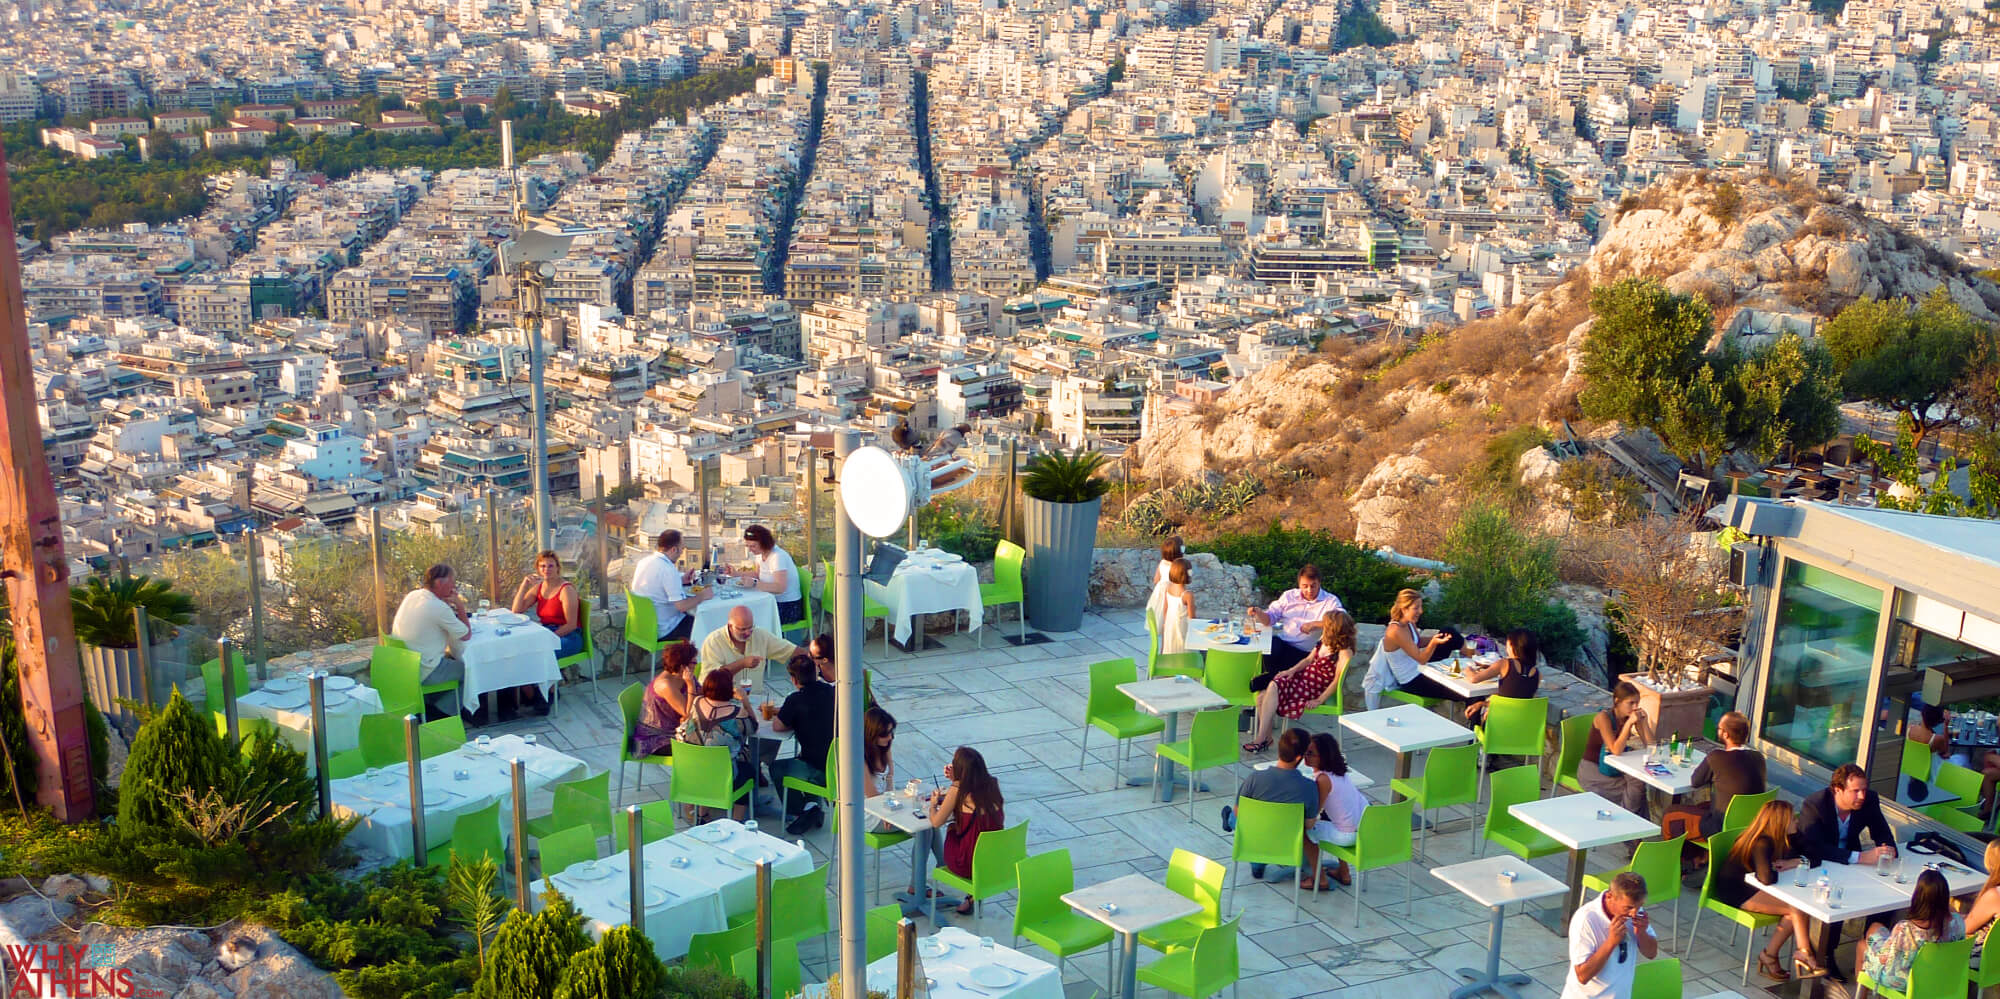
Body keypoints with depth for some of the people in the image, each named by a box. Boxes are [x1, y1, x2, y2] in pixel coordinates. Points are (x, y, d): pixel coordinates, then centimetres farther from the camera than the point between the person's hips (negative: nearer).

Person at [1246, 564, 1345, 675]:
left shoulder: (1331, 601, 4)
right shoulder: (1288, 596, 16)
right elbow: (1270, 618, 16)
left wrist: (1315, 624, -19)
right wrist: (1259, 613, -7)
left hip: (1304, 651, -3)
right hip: (1282, 641, 3)